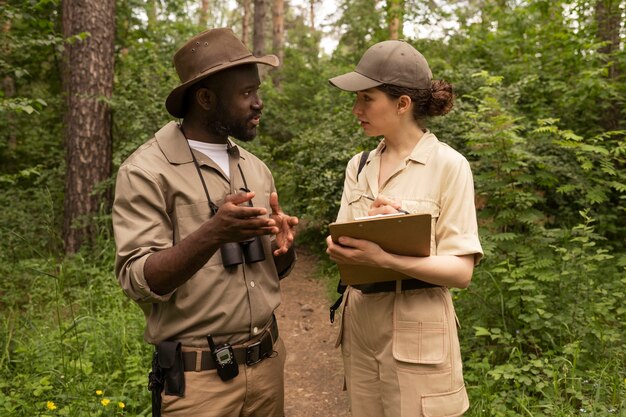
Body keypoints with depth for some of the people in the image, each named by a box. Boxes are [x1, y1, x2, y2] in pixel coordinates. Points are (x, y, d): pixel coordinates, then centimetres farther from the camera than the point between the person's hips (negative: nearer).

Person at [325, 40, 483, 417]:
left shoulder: (448, 165, -10)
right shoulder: (359, 166, 6)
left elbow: (461, 270, -14)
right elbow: (341, 248, 3)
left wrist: (383, 258, -28)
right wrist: (367, 226, -18)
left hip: (417, 331, -5)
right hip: (360, 323, 5)